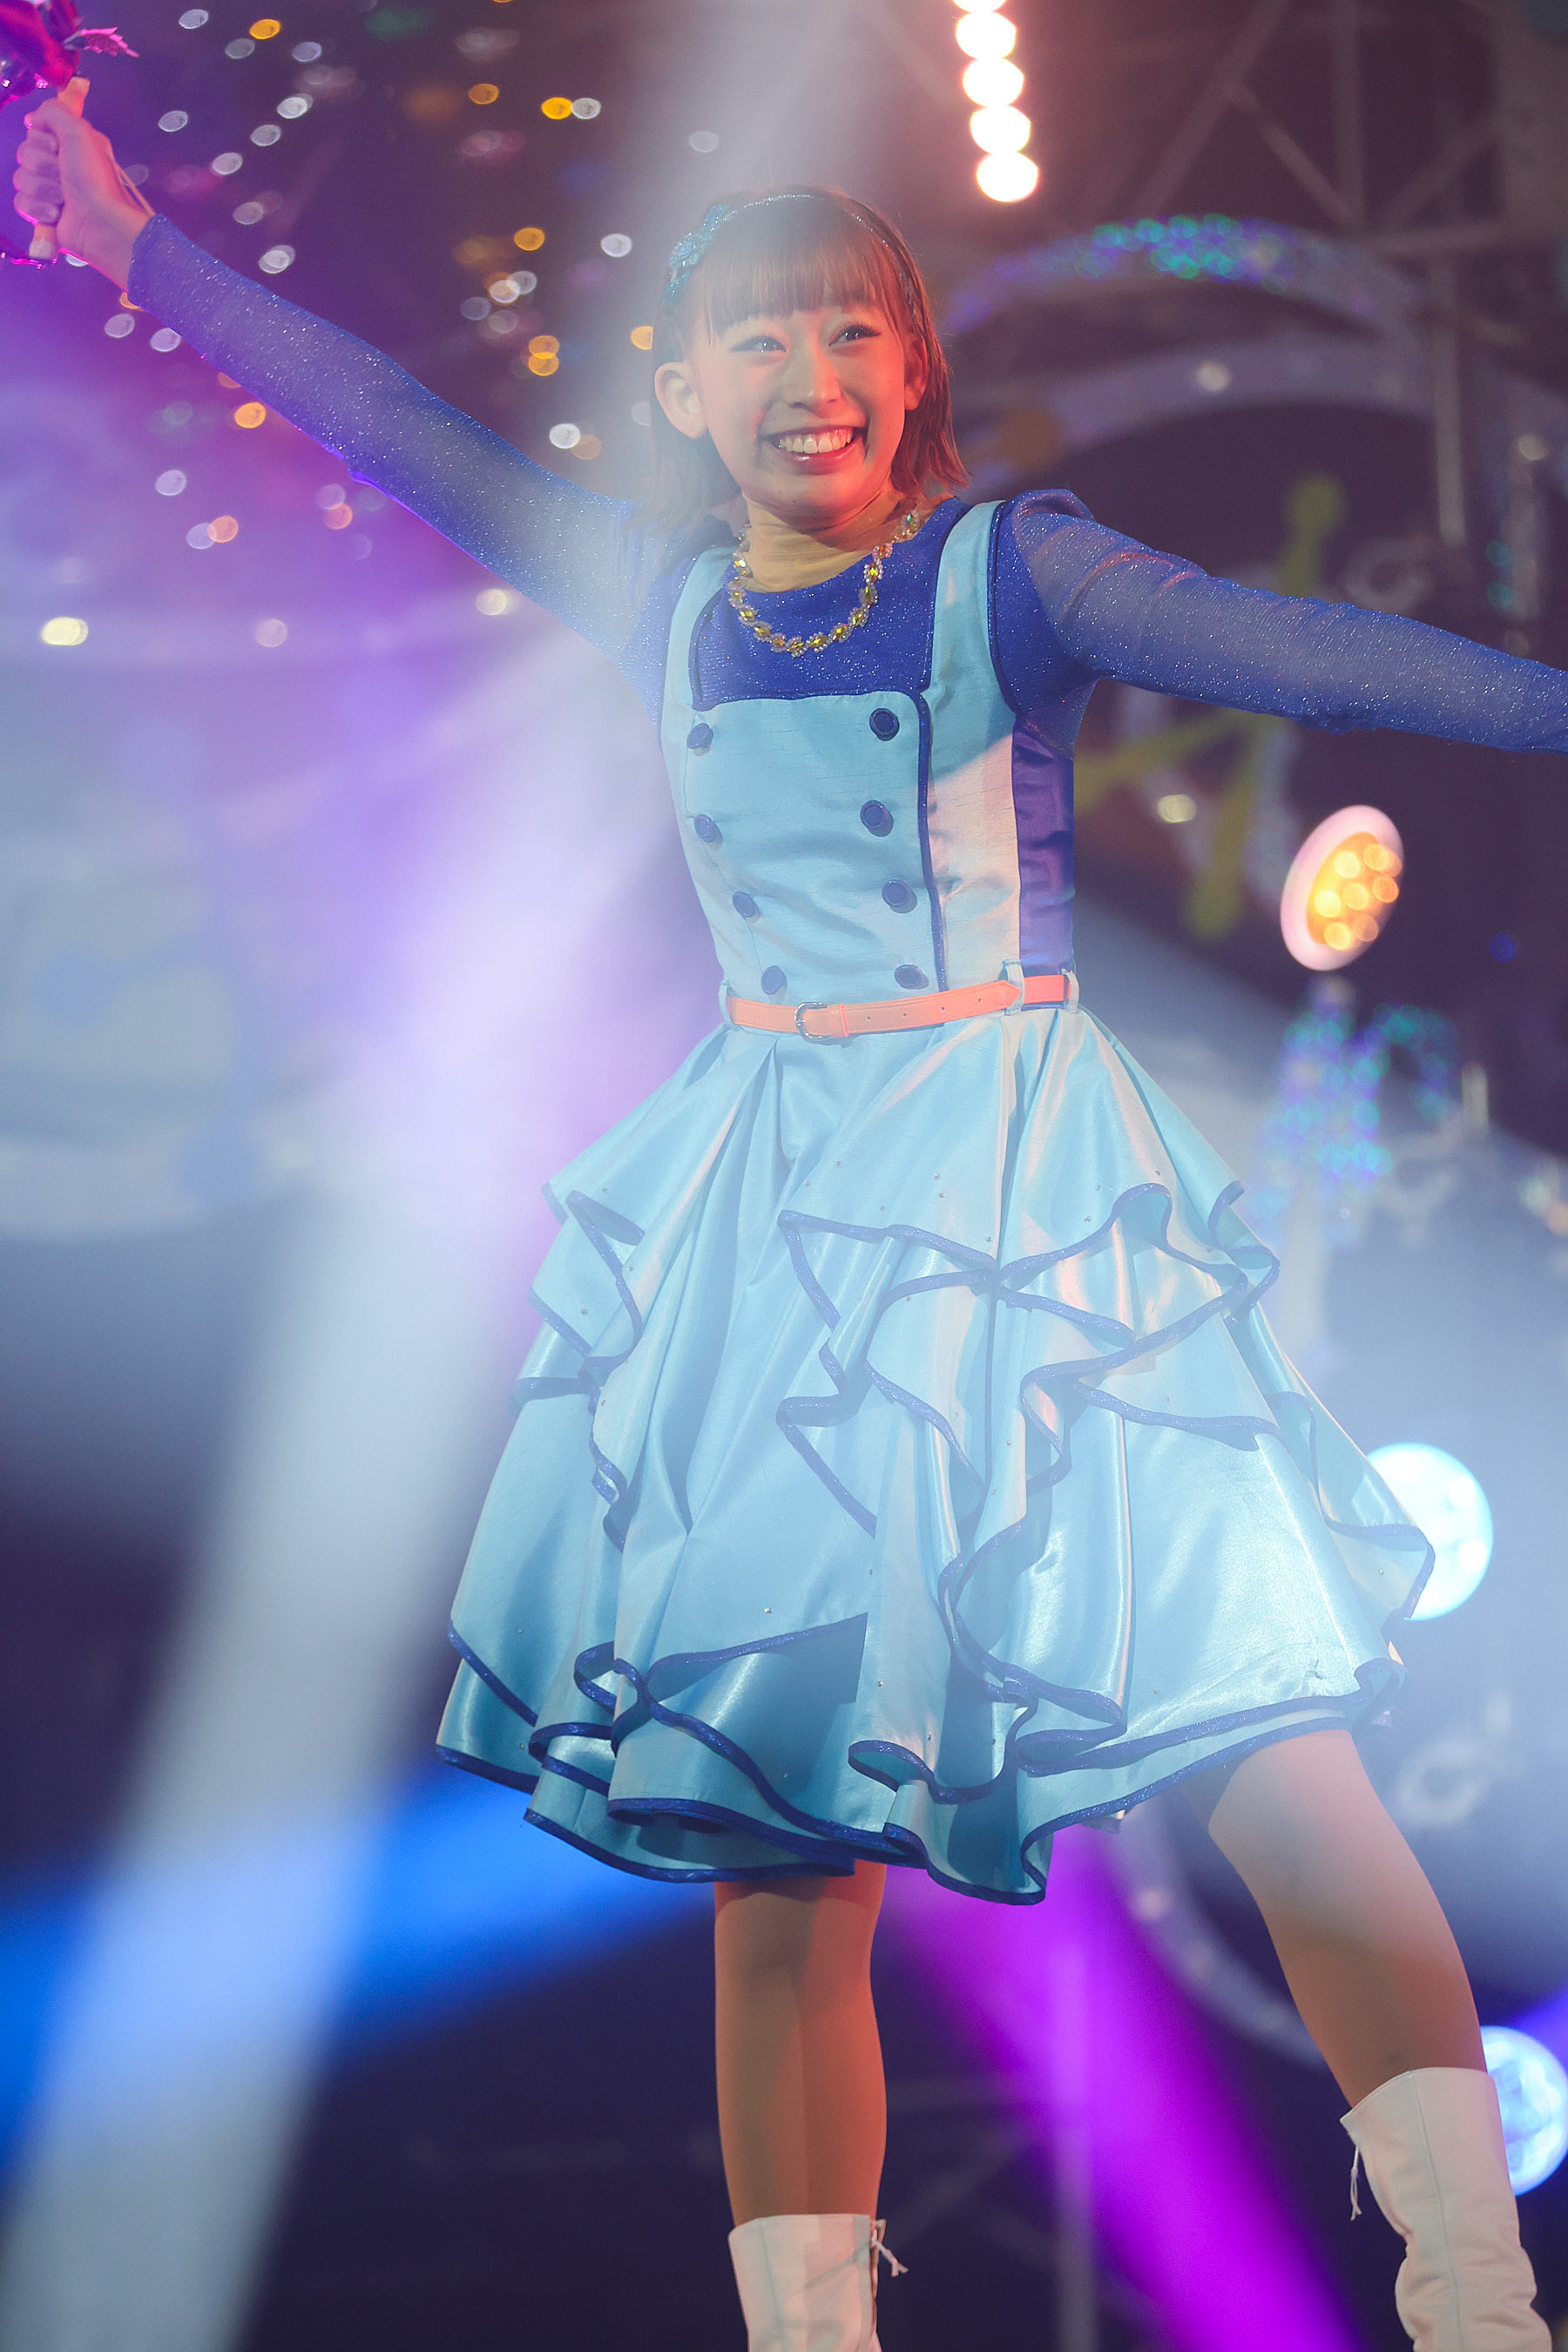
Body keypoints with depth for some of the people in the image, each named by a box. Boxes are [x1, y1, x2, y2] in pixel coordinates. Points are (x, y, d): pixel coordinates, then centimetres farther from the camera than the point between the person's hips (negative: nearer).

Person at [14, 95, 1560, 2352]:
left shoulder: (1007, 570, -3)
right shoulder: (669, 602, 9)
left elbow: (1276, 646, -15)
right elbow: (394, 427, 17)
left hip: (1026, 1190, -4)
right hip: (771, 1208, 4)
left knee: (1279, 1763, -10)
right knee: (777, 1842, 0)